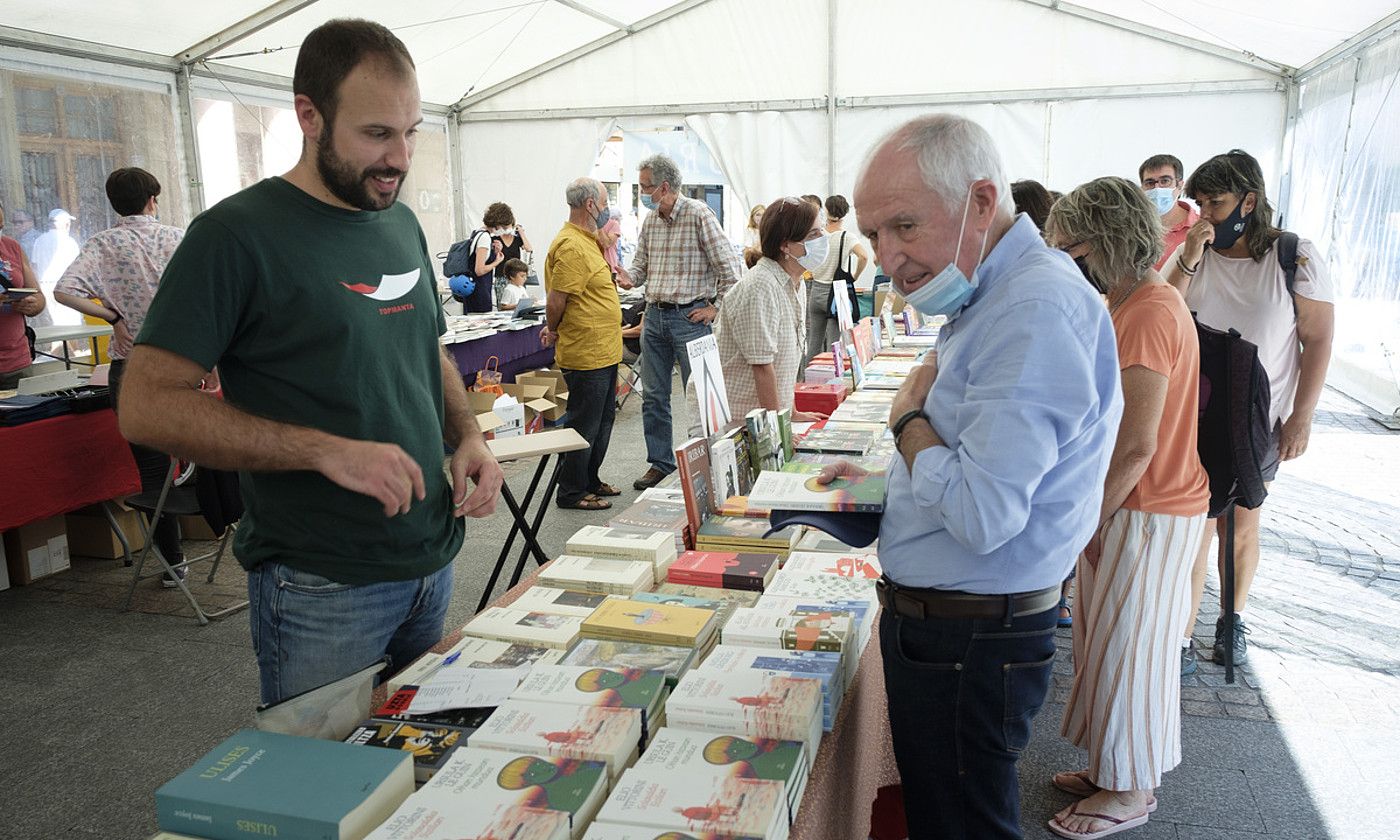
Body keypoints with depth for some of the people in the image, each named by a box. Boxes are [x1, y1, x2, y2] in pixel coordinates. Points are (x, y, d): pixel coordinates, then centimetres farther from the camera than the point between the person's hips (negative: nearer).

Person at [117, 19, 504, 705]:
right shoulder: (239, 232, -12)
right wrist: (326, 451, -25)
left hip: (434, 564, 7)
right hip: (322, 590, -6)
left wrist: (468, 436, 0)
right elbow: (146, 406, -16)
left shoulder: (402, 223, 9)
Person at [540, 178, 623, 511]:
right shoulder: (571, 246, -20)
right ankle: (571, 492, 13)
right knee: (584, 426, 1)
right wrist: (553, 331, -4)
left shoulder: (586, 241, 14)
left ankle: (590, 480, 32)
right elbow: (555, 300, -21)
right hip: (586, 355, -10)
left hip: (604, 351, 10)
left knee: (602, 422, 19)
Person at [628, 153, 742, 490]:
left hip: (689, 317, -7)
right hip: (654, 316, 7)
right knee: (653, 396, 11)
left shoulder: (699, 215, -11)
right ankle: (660, 462, 23)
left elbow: (730, 265, -11)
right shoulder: (650, 221, 11)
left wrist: (716, 307, -10)